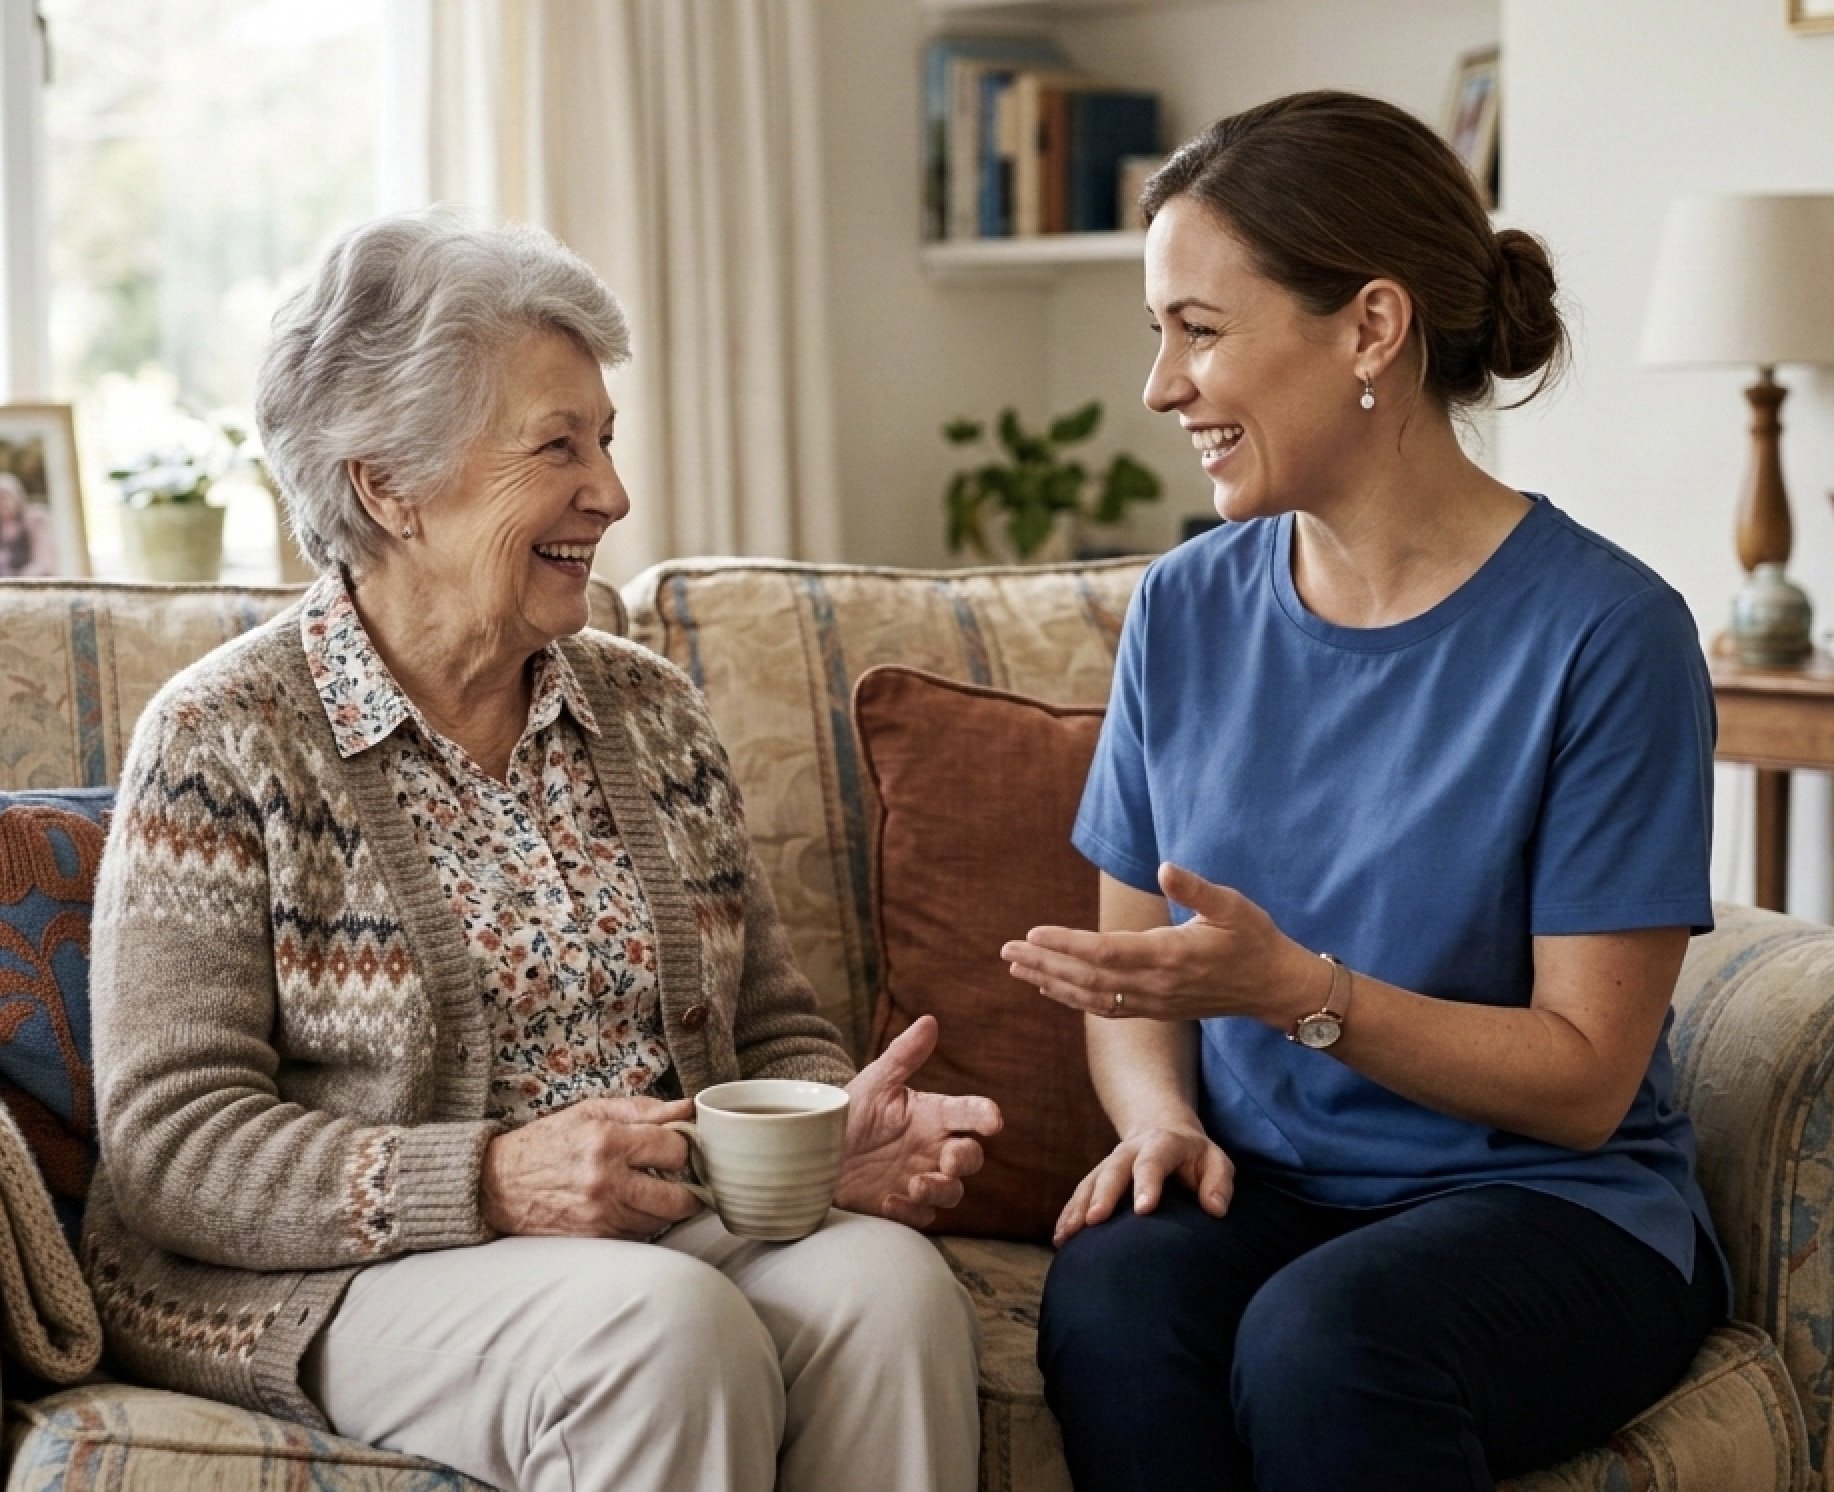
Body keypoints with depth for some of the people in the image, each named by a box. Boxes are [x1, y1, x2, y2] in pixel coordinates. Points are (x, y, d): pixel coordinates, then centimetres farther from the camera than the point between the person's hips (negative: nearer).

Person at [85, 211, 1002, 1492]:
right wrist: (489, 1181, -23)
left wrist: (835, 1130, -8)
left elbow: (773, 1027, 17)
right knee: (667, 1325, -34)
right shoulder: (225, 741, -4)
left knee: (889, 1280, -26)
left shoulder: (647, 707, 12)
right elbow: (168, 1142, -10)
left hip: (677, 1230, 5)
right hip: (338, 1278, -5)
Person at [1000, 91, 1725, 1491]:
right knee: (1107, 1295, -30)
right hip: (1260, 1186, 4)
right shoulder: (1186, 611, 5)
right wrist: (1158, 1116, -11)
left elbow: (1585, 1081, -10)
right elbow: (1130, 964, 11)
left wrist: (1294, 986, -22)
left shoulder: (1604, 629, -11)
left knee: (1322, 1336, -35)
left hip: (1549, 1204, -4)